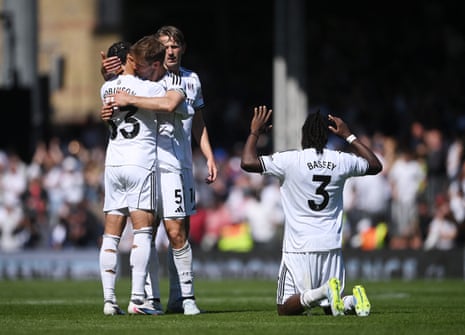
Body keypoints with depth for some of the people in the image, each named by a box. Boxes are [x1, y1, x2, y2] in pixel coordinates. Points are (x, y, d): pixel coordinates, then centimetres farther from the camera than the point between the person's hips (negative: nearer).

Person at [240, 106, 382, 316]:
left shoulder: (290, 160, -9)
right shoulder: (341, 161, 3)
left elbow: (247, 162, -12)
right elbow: (375, 165, 23)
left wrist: (255, 132, 4)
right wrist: (349, 136, 30)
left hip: (299, 249, -4)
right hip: (332, 246, 4)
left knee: (286, 308, 2)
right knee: (330, 307, 15)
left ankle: (323, 291, -26)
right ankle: (353, 300, -19)